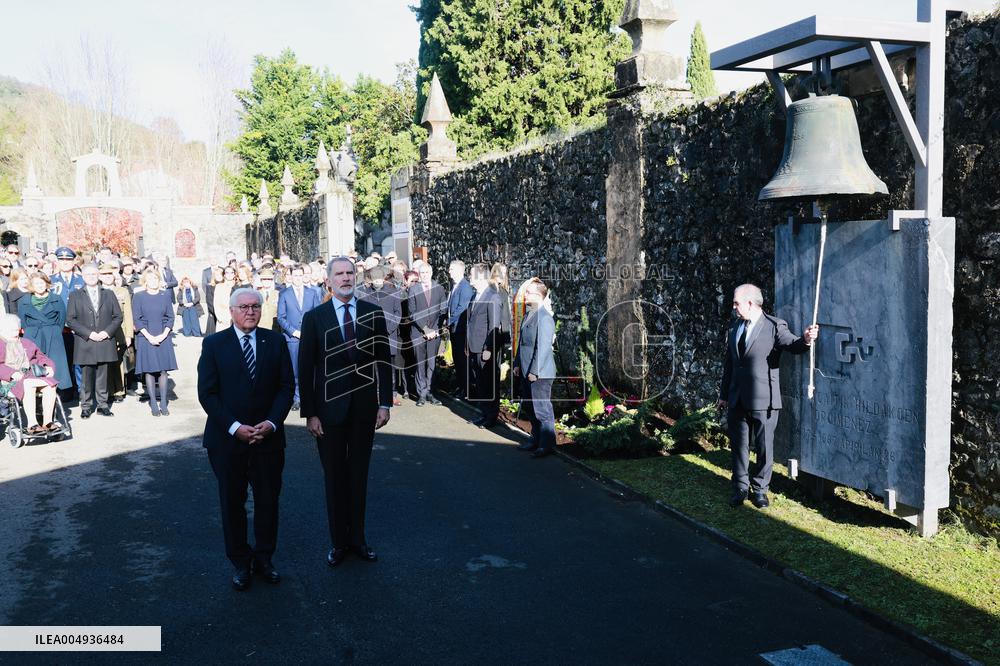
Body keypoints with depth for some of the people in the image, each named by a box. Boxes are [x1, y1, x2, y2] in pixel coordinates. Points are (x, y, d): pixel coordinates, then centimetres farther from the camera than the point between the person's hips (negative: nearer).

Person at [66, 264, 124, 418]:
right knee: (86, 376, 2)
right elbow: (70, 319, -1)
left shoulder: (109, 294, 12)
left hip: (105, 342, 1)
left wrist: (107, 332, -8)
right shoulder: (75, 296, 6)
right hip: (85, 344, -1)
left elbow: (118, 317, 8)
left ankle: (102, 405, 13)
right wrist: (89, 333, -11)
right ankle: (86, 407, 12)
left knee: (103, 376, 5)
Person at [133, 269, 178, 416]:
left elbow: (170, 317, 6)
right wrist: (149, 336, -11)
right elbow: (137, 320, -1)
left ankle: (163, 403, 6)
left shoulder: (165, 295, 6)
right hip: (146, 337, -1)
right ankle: (153, 404, 6)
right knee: (149, 370, 0)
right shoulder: (138, 297, 1)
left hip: (163, 337, 1)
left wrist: (163, 335, -8)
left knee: (163, 370, 1)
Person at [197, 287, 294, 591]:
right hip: (227, 439, -1)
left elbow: (285, 387, 2)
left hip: (268, 437, 1)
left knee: (268, 501, 9)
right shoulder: (213, 344, -2)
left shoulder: (275, 341, 3)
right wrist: (234, 427, -15)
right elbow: (207, 393, -5)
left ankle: (264, 558, 27)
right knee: (232, 503, 10)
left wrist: (271, 423, -12)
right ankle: (240, 563, 25)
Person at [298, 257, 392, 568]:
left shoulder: (373, 314, 1)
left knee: (359, 475, 12)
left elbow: (383, 360, 3)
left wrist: (384, 403, -2)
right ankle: (339, 541, 23)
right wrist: (309, 413, -7)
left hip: (365, 407, 1)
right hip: (329, 407, -1)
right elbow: (305, 368, -3)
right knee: (334, 477, 10)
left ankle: (357, 537, 26)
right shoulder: (314, 317, -3)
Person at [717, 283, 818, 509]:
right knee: (739, 445, 12)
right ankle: (741, 488, 25)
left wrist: (806, 339, -45)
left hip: (763, 400, -5)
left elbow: (793, 345, -22)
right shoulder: (734, 328, 12)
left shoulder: (775, 326, -7)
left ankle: (760, 488, 20)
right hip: (737, 399, 6)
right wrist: (724, 394, 18)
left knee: (764, 447, 5)